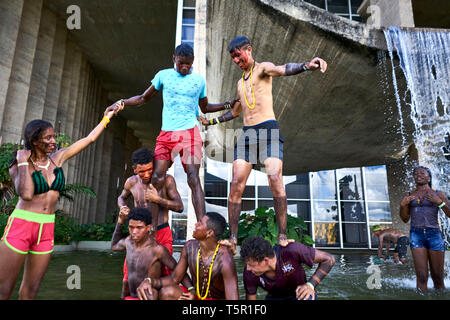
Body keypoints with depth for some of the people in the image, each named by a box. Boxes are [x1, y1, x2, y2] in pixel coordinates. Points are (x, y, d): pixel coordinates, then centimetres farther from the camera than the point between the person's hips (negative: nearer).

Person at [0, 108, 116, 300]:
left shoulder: (57, 158, 7)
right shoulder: (19, 164, -4)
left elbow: (89, 139, 11)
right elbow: (26, 194, -23)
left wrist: (108, 117, 15)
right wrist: (24, 163, -13)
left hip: (47, 229, 4)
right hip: (21, 226, -4)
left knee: (31, 290, 10)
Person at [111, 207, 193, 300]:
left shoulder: (157, 249, -18)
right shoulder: (129, 240, 2)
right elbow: (114, 246, 24)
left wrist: (192, 290, -28)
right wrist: (120, 222, 10)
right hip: (131, 297, 6)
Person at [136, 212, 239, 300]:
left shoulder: (225, 260, -29)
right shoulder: (190, 247, -10)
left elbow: (233, 298, -31)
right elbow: (174, 278, 0)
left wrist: (195, 299, -30)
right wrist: (150, 281, -18)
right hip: (195, 295, 6)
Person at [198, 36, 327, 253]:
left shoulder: (262, 68, 6)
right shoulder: (240, 82, 27)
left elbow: (282, 70, -17)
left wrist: (306, 66, -38)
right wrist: (211, 121, 41)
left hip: (268, 129, -6)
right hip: (247, 134, 6)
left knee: (275, 181, -19)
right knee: (236, 185, -4)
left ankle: (282, 236, -11)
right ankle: (233, 238, 1)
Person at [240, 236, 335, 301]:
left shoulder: (292, 250, -35)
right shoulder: (249, 272, -27)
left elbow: (329, 259, -23)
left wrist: (311, 285, -34)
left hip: (300, 293, -3)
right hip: (275, 297, 3)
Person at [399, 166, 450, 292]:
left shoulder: (438, 194, 10)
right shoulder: (409, 196, 14)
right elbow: (405, 219, 17)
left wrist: (439, 202, -10)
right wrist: (402, 205, 0)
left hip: (434, 234, 0)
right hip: (416, 235, 1)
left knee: (438, 278, 2)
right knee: (421, 276, -5)